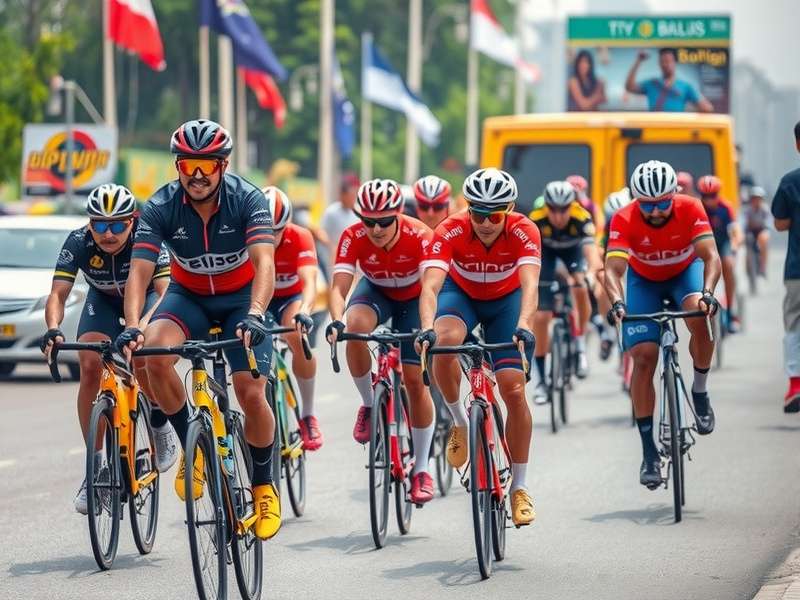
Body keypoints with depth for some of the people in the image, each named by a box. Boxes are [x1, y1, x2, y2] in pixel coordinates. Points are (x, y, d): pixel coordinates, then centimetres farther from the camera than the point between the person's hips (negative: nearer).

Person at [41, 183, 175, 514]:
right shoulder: (78, 243, -29)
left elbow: (166, 292, -41)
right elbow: (58, 293, -33)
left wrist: (143, 327, -60)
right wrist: (53, 329, -54)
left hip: (147, 298, -2)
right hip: (103, 301, 2)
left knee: (141, 356, -29)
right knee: (90, 367, -20)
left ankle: (160, 421, 4)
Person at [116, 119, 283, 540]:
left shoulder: (247, 199, -24)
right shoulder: (161, 207, -20)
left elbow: (264, 263, -36)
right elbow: (139, 271, -28)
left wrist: (254, 316, -54)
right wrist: (132, 327, -46)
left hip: (241, 298, -1)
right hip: (188, 296, 1)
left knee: (251, 395, -16)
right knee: (155, 354, -30)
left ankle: (264, 486, 9)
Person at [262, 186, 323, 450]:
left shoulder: (300, 238, -26)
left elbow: (309, 283, -38)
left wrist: (304, 312, -59)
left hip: (291, 298, -2)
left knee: (299, 337, -33)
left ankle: (308, 415, -17)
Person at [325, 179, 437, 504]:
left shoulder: (419, 236, -34)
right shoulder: (353, 238, -29)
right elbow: (339, 287, -35)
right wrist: (336, 322, -56)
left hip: (413, 298, -1)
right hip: (376, 291, 1)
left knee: (415, 381, -6)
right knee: (355, 326, -34)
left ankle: (421, 470, 8)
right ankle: (369, 404, -12)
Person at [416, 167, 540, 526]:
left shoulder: (523, 231, -31)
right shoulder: (450, 231, -32)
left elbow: (530, 284, -44)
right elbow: (430, 285, -42)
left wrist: (524, 325, -63)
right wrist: (427, 328, -61)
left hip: (506, 300, 0)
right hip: (461, 293, 0)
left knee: (513, 390, -11)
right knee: (443, 345, -34)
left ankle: (519, 488, 2)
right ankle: (460, 422, -8)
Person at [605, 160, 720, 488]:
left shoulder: (690, 209, -29)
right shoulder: (624, 220, -29)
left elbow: (711, 256, -37)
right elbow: (613, 268, -38)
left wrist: (707, 293, -55)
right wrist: (617, 302, -58)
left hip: (685, 271, 0)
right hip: (644, 280, 0)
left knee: (699, 317, -34)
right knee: (643, 356, -13)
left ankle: (700, 392, -7)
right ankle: (649, 451, -5)